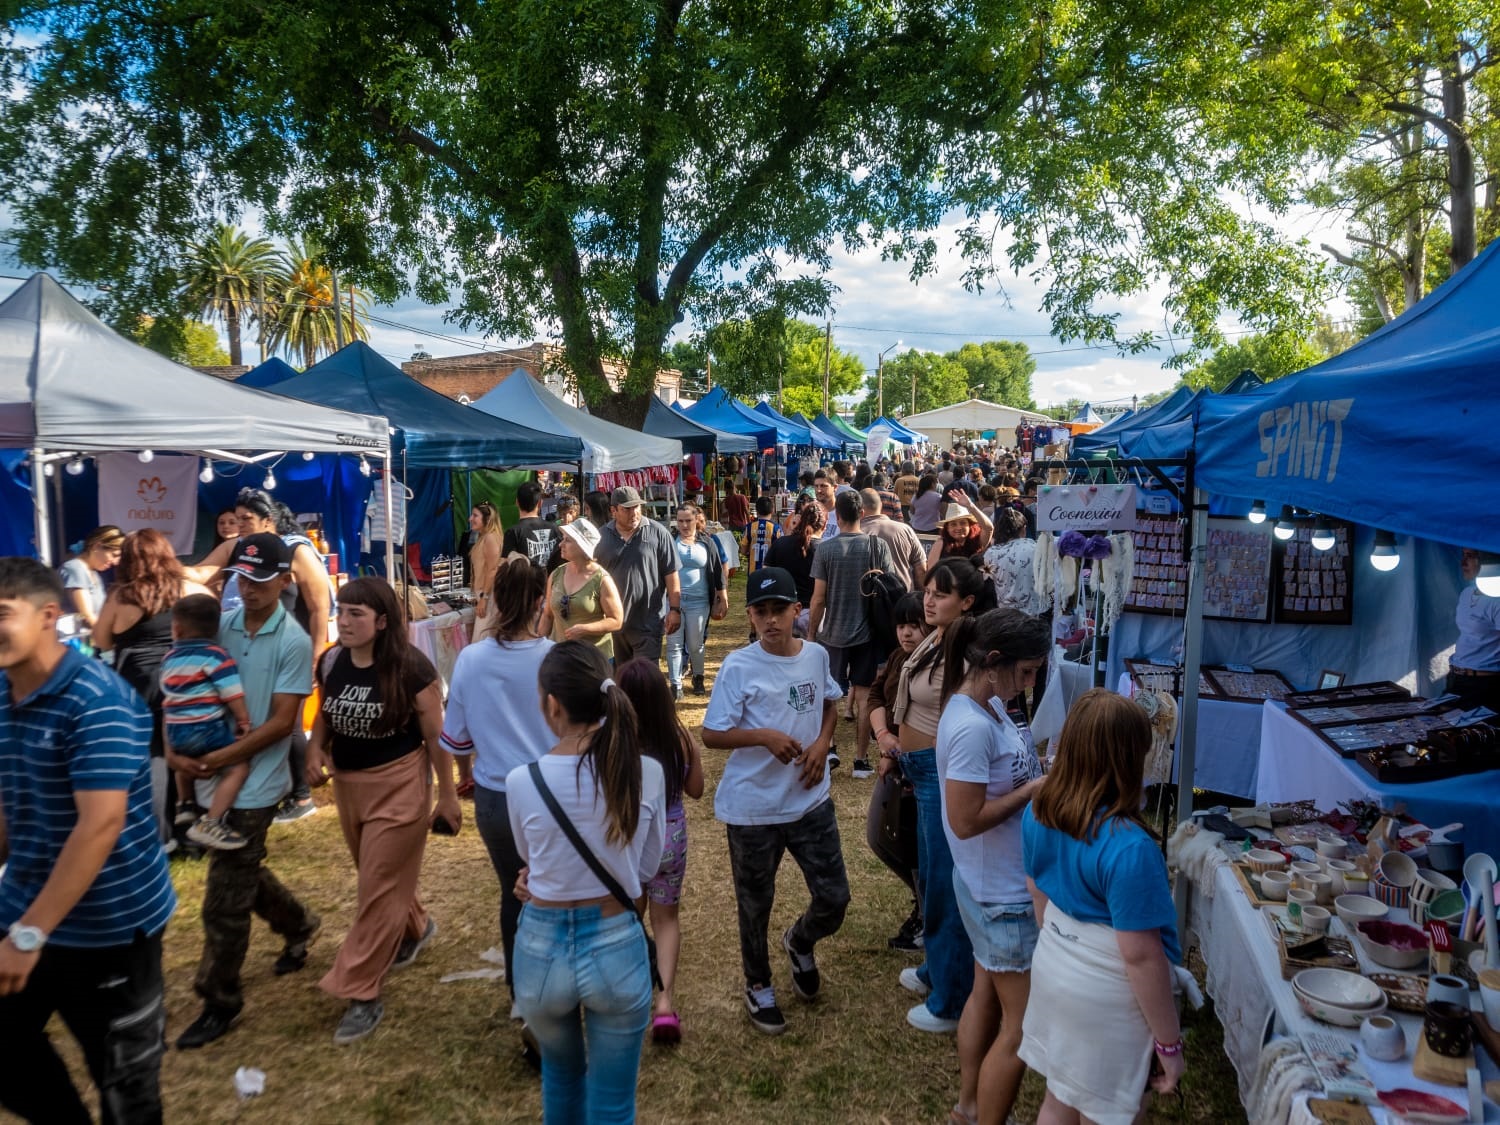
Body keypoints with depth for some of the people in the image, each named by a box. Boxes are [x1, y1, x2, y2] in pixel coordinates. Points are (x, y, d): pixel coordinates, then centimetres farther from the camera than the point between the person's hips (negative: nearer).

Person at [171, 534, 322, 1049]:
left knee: (224, 902, 2)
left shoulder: (293, 642, -14)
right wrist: (176, 747, -9)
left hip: (253, 784, -6)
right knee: (243, 873, 23)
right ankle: (299, 925, 47)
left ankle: (219, 1001, 20)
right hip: (212, 776, 6)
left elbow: (281, 722, -15)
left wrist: (218, 759, -20)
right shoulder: (220, 626, -1)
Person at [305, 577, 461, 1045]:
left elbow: (435, 736, -13)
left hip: (398, 784, -6)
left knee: (378, 889, -1)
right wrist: (315, 752, -9)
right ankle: (414, 929, 50)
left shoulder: (411, 668, -20)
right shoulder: (331, 663, -5)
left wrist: (447, 796, -10)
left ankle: (363, 996, 10)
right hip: (347, 783, 6)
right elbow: (325, 714, 12)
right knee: (380, 878, 23)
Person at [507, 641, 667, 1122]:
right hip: (617, 947, 0)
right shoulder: (647, 774, -13)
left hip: (542, 947, 1)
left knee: (561, 1071, 31)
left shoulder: (522, 781, -15)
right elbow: (647, 867, 2)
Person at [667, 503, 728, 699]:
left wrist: (723, 600, 6)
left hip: (698, 602, 0)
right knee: (674, 644, 0)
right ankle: (675, 684, 4)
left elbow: (717, 572, 7)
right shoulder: (670, 541, 2)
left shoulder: (707, 544, 4)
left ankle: (698, 679, 28)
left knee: (695, 644, 9)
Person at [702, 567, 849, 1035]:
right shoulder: (739, 667, -15)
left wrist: (822, 743, -4)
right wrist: (765, 736, -27)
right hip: (753, 808, -3)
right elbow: (711, 735, -13)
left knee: (834, 898, 9)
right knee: (755, 905, 14)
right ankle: (758, 986, 40)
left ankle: (800, 943, 43)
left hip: (811, 801, 3)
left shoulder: (817, 655, -3)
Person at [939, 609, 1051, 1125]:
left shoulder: (987, 705, 1)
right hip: (1005, 894, -10)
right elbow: (966, 821, -28)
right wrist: (1035, 789, -21)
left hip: (994, 885, 10)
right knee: (1022, 1025, 5)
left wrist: (1043, 767, -2)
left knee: (987, 995, 24)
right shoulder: (971, 728, -29)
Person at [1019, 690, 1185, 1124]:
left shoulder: (1038, 812, -8)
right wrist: (1168, 1042, -11)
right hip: (1107, 995, -6)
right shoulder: (1129, 848, -30)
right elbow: (1140, 955, -24)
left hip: (1053, 970, 6)